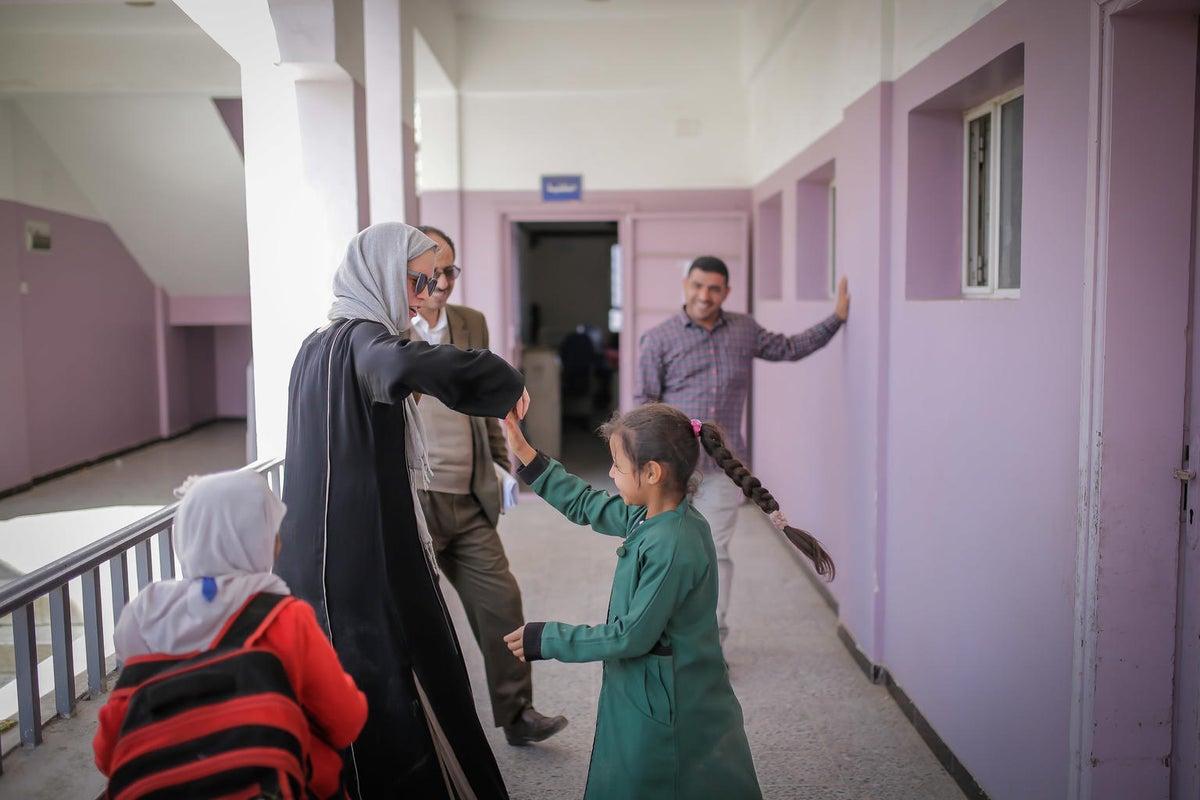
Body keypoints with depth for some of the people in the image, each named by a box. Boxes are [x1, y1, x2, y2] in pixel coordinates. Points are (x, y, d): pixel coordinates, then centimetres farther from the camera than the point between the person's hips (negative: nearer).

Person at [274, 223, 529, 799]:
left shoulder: (318, 344, 13)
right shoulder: (362, 340, -15)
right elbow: (410, 366, -38)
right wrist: (506, 383, -25)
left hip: (316, 554, 9)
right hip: (370, 557, -9)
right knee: (398, 692, 0)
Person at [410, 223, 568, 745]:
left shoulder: (473, 323, 10)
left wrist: (505, 461, 15)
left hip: (469, 501, 5)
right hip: (410, 502, -5)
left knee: (501, 601, 8)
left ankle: (516, 713, 24)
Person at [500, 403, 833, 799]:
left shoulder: (672, 549, -27)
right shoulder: (645, 515, -1)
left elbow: (631, 636, -23)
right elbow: (586, 505, 15)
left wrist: (547, 640, -15)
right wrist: (525, 455, 12)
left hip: (668, 712, -9)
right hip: (643, 696, 9)